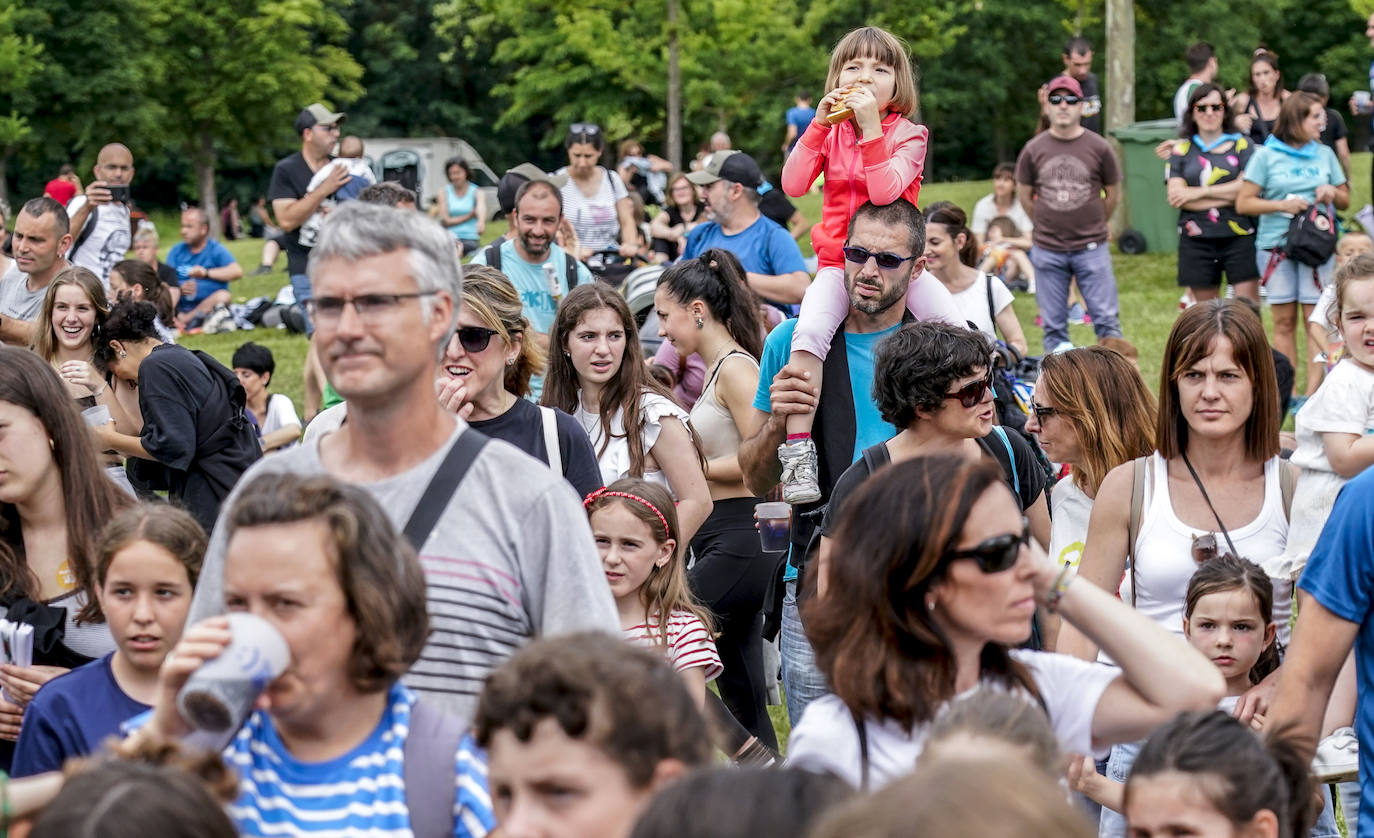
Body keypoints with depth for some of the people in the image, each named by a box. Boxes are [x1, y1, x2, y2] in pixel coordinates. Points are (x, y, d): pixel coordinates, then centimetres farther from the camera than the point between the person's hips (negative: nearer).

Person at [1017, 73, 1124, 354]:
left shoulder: (1098, 147, -1)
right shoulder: (1034, 149, 1)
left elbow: (1113, 194, 10)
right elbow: (1024, 195, 12)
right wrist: (1046, 224, 12)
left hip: (1091, 248, -1)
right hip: (1047, 251, 1)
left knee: (1106, 320, -1)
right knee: (1053, 325, 6)